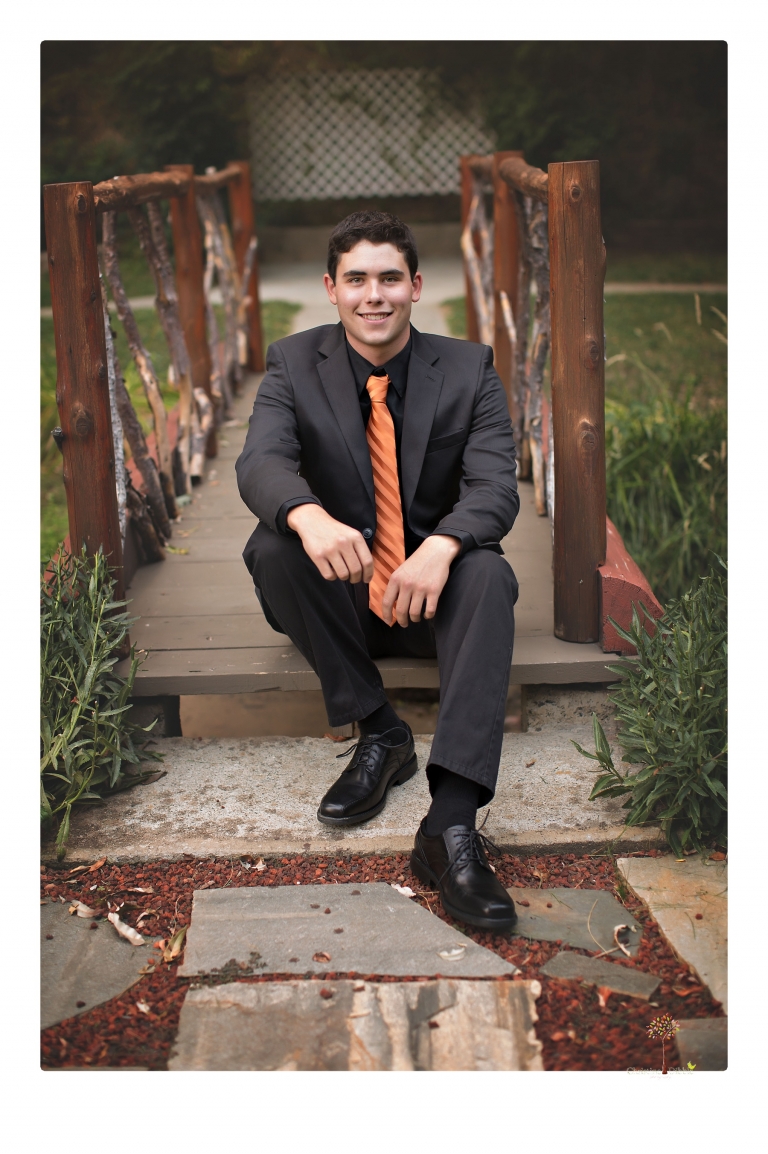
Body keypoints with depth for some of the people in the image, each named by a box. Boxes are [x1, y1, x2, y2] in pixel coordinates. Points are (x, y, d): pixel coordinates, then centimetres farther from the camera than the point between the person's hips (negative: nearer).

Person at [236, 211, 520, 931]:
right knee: (272, 546, -27)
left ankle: (451, 822, -43)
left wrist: (440, 548, -37)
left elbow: (496, 484, -13)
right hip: (339, 593, 1)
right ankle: (378, 733, -17)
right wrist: (308, 515, -43)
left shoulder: (469, 369, -1)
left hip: (433, 589, -1)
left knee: (487, 573, -33)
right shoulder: (293, 364, 0)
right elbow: (260, 459, -17)